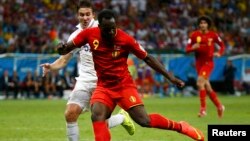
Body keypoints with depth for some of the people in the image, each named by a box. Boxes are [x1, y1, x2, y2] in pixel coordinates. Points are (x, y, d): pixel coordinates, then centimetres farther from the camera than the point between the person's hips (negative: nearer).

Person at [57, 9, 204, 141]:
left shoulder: (125, 39, -16)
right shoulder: (90, 34, -10)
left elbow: (147, 58, -7)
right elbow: (66, 49, 0)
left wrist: (170, 77, -8)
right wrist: (62, 47, -26)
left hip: (124, 85, -3)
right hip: (104, 87, 3)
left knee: (145, 121, -11)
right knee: (97, 116, -24)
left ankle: (180, 126, 12)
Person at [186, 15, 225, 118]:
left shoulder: (213, 35, -4)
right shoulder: (194, 35, 0)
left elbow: (222, 45, 9)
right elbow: (187, 49, -1)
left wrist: (219, 53, -9)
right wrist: (193, 47, -22)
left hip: (208, 62, -4)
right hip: (198, 63, 4)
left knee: (200, 83, -23)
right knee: (207, 88, 11)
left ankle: (203, 109, -18)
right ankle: (219, 106, 30)